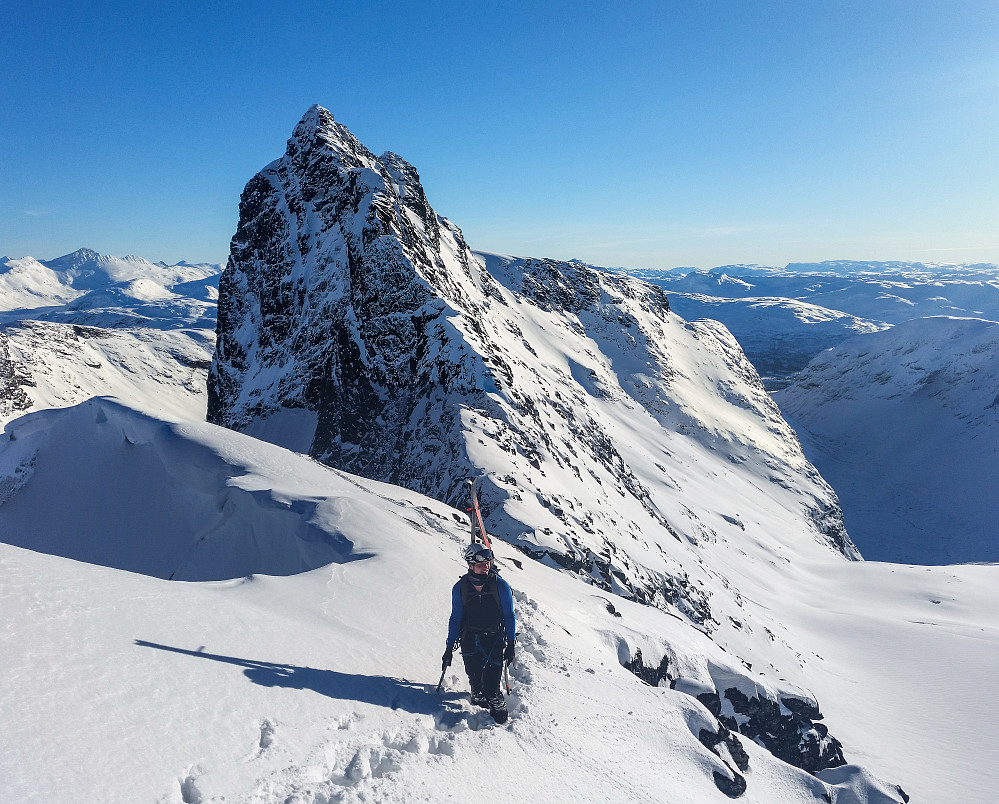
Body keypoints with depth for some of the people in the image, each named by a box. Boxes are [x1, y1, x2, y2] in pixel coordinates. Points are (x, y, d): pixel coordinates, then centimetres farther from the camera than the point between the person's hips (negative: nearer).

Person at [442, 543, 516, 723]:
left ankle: (497, 706, 20)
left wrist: (510, 645, 0)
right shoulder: (460, 588, -5)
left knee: (490, 684, -8)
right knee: (475, 680, 2)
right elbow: (455, 619, 6)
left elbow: (509, 617, 1)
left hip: (494, 639, -1)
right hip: (470, 640, 2)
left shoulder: (500, 586, -9)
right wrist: (449, 647, 8)